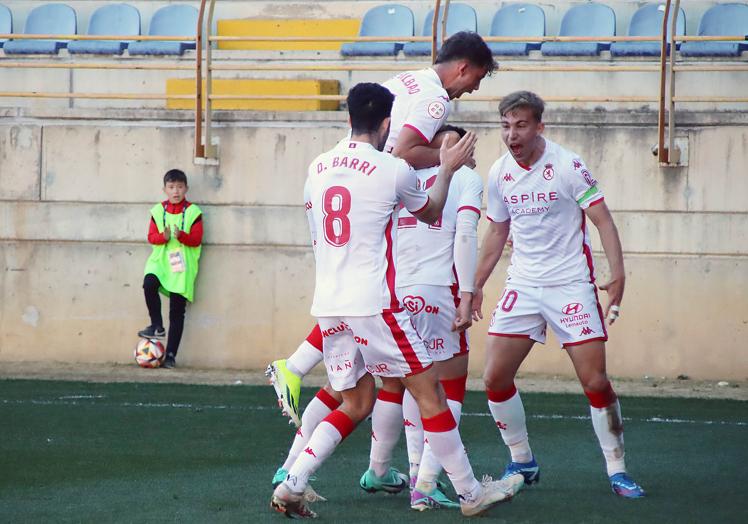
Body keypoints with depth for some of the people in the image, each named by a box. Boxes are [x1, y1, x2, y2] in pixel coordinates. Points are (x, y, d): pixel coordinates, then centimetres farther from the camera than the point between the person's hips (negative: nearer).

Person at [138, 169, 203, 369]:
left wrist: (181, 236, -23)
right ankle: (157, 327, -13)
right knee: (149, 284, -32)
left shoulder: (193, 212, 1)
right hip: (160, 260, 1)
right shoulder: (158, 211, 7)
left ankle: (171, 355, 6)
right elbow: (151, 237, 3)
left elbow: (196, 239, -4)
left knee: (177, 311, 0)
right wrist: (163, 237, -19)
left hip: (183, 264, -1)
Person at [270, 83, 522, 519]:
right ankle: (470, 493, 9)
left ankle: (291, 486, 3)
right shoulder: (393, 170, -7)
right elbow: (431, 213, 13)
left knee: (356, 404, 16)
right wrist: (448, 169, 31)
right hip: (374, 304, -6)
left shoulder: (318, 167, 9)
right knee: (428, 390, 4)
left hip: (328, 306, 6)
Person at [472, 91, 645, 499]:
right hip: (522, 286, 5)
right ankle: (522, 462, 15)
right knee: (495, 377, -3)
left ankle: (617, 470, 4)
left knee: (595, 381, -9)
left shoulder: (567, 166, -11)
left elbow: (602, 220, -11)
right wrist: (476, 286, 20)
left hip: (571, 285, -5)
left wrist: (617, 274, -22)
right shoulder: (499, 174, 4)